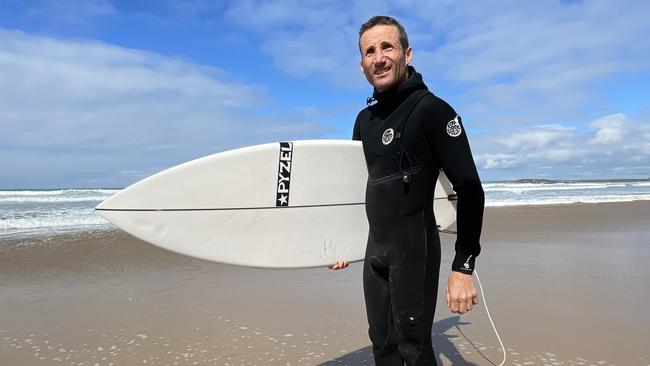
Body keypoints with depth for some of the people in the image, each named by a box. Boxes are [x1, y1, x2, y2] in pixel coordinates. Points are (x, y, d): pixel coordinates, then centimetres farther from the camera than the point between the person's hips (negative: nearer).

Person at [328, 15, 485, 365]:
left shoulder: (432, 110, -10)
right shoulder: (365, 119, 11)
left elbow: (470, 189, -15)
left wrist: (463, 267, -20)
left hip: (414, 247, -7)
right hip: (374, 248, 7)